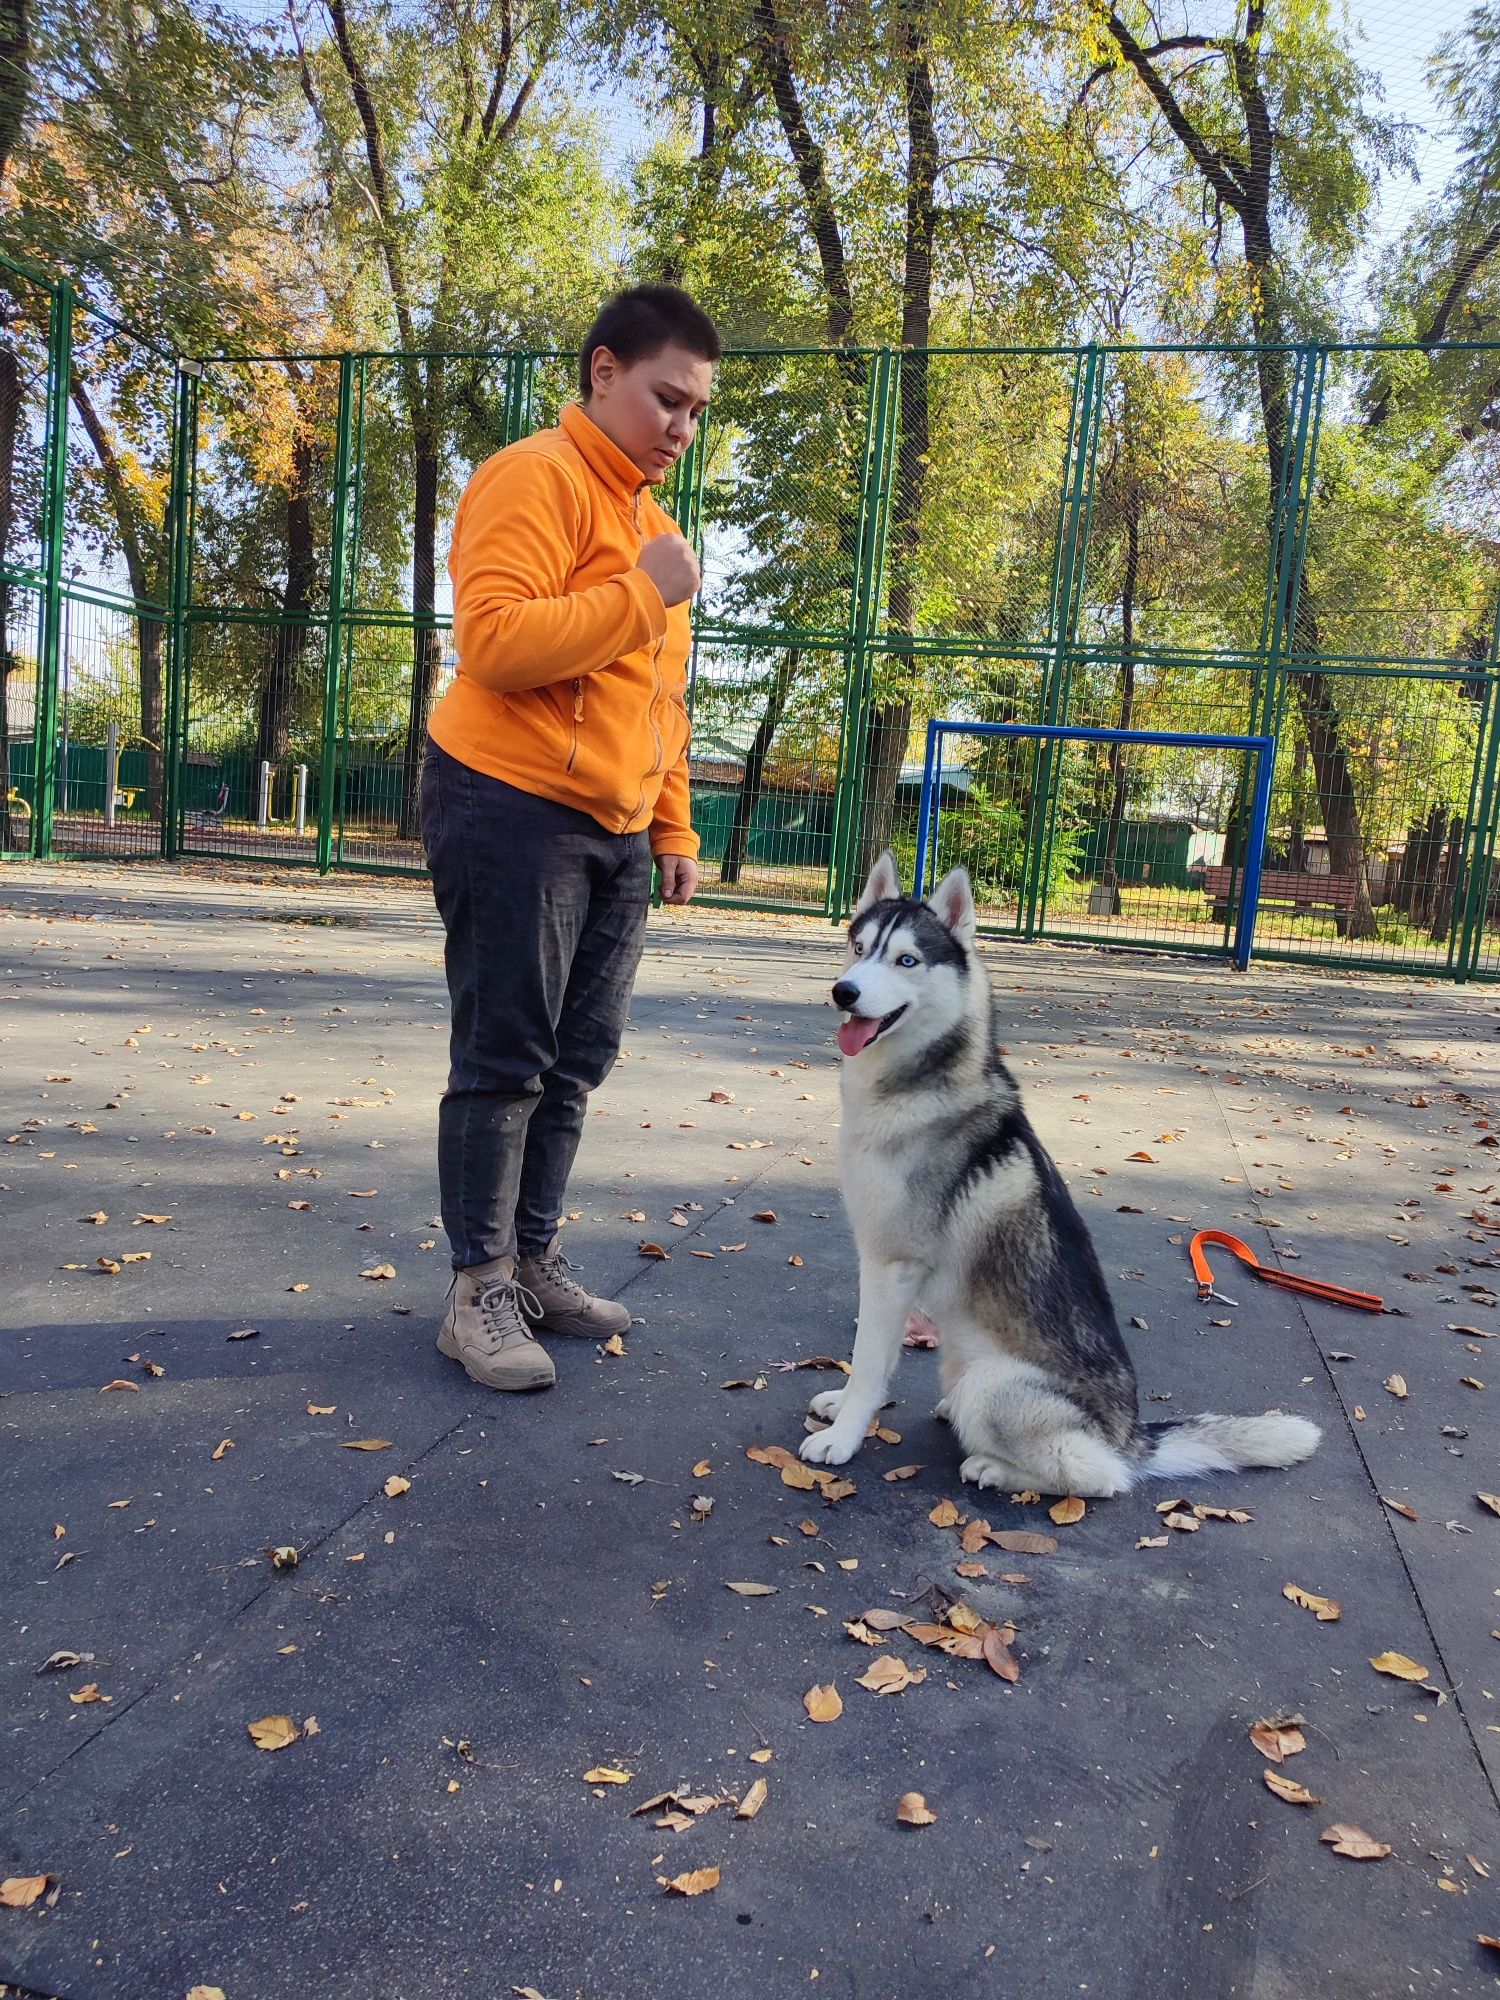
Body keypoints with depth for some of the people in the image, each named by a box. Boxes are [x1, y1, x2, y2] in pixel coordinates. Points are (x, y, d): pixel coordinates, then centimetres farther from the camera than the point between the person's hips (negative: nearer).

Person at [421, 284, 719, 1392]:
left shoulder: (649, 516, 21)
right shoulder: (536, 479, -7)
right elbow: (496, 642, -21)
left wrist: (673, 827, 19)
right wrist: (642, 592, -18)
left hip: (616, 831, 8)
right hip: (514, 808, -8)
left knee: (577, 1061, 9)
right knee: (504, 1059, -4)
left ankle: (534, 1263, 20)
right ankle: (479, 1291, 7)